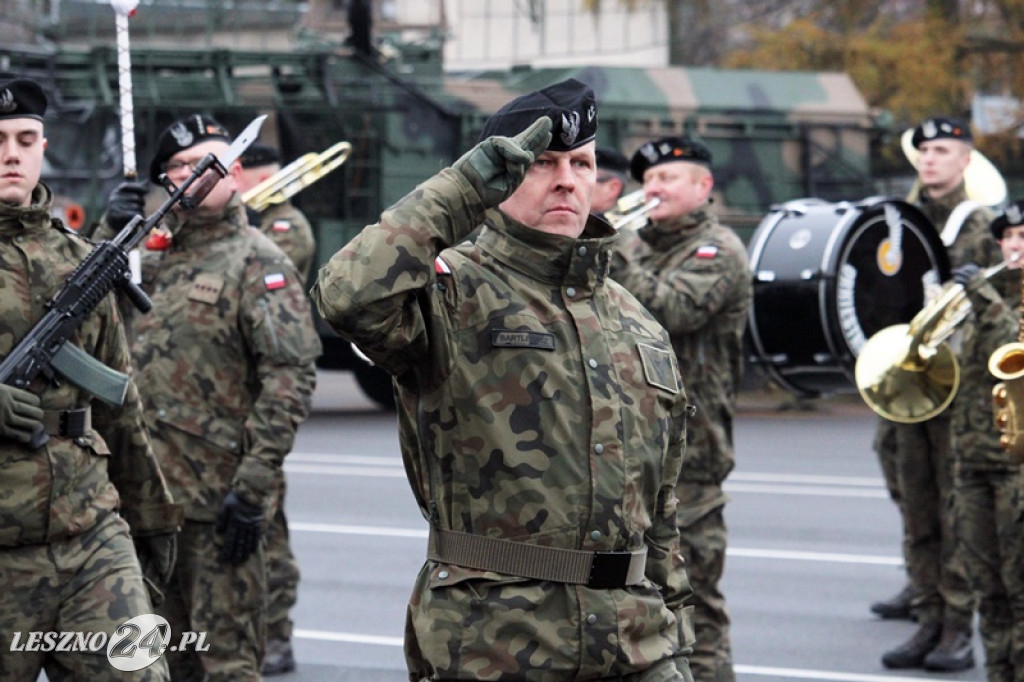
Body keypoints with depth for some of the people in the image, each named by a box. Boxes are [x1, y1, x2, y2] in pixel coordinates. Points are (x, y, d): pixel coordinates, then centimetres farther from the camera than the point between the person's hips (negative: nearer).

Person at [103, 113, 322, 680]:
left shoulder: (257, 261, -6)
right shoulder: (154, 257, 16)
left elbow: (291, 375, -13)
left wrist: (252, 489, -18)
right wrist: (114, 237, -2)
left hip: (217, 502, -7)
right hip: (150, 494, 7)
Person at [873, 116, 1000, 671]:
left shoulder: (981, 225, -2)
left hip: (960, 392, -5)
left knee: (960, 515, -3)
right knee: (917, 515, 7)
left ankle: (959, 630, 0)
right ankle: (928, 621, 13)